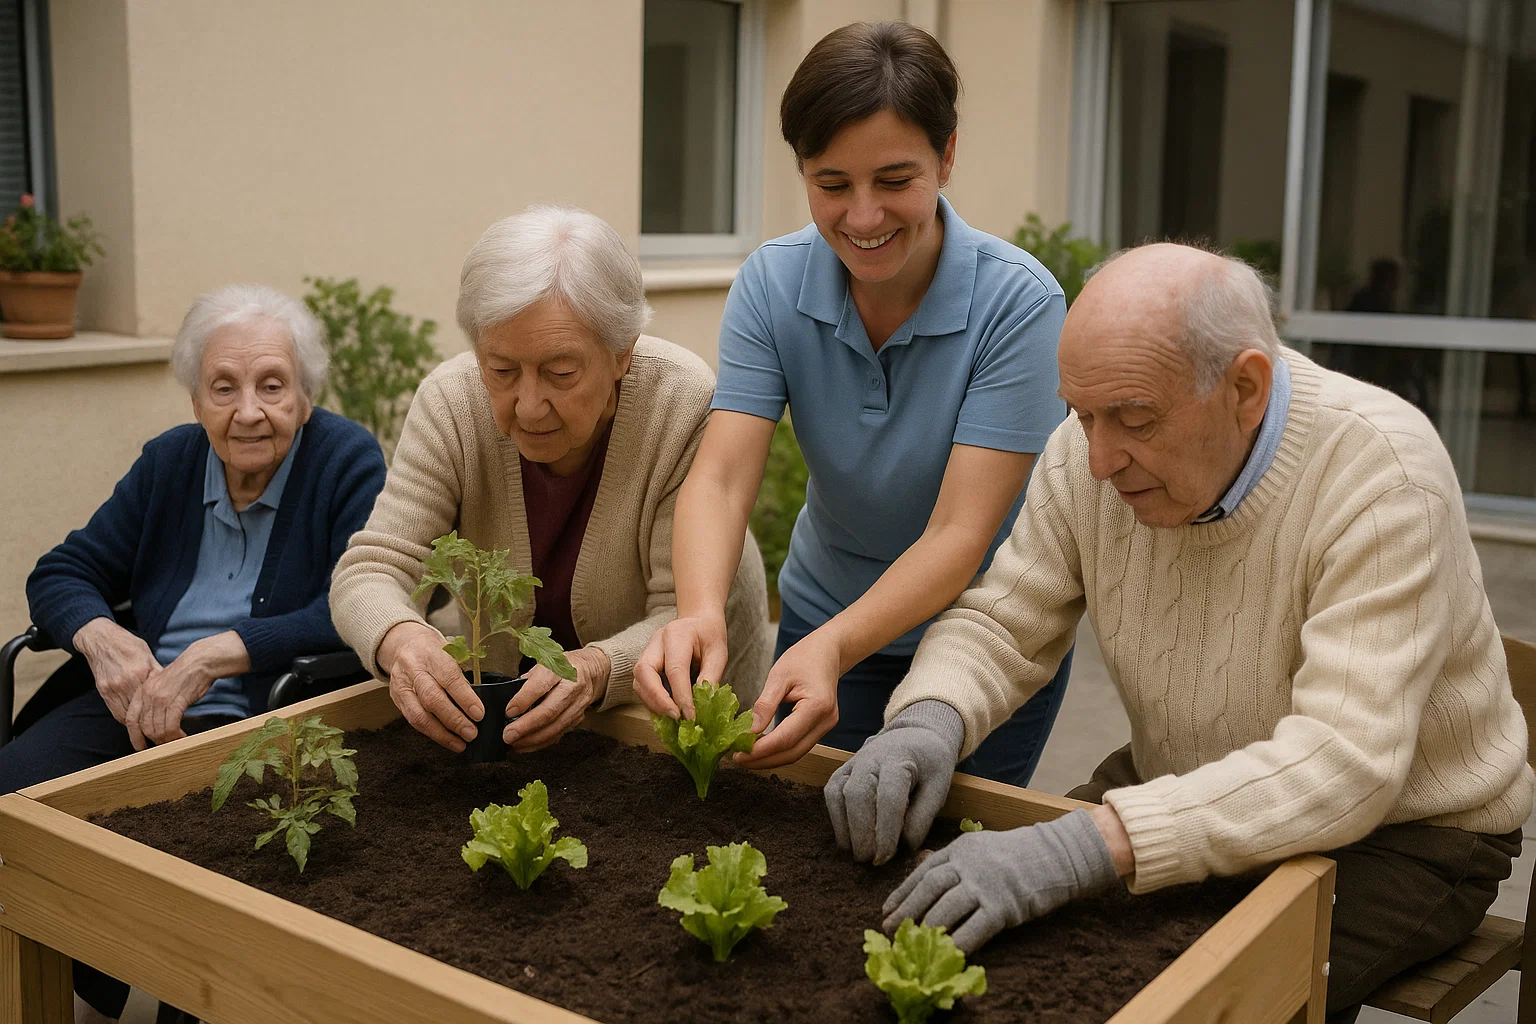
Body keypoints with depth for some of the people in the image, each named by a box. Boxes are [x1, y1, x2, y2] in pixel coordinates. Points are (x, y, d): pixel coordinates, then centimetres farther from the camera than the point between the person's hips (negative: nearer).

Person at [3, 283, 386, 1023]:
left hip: (258, 720, -5)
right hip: (132, 704, 5)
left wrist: (216, 656, -22)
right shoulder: (167, 463, 12)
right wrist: (100, 637, -11)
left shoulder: (348, 461, -5)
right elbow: (60, 574, 13)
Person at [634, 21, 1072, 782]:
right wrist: (699, 613, -43)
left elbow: (959, 534, -29)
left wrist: (835, 648, -44)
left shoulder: (1018, 302, -24)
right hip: (825, 620, 3)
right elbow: (721, 476, -23)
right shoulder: (772, 284, -14)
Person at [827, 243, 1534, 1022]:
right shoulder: (1090, 451, -12)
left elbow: (1344, 762, -37)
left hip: (1402, 832, -4)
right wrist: (928, 719, -27)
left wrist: (1091, 845, -48)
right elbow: (1000, 624, -3)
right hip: (1179, 790, 5)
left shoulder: (1380, 474, -28)